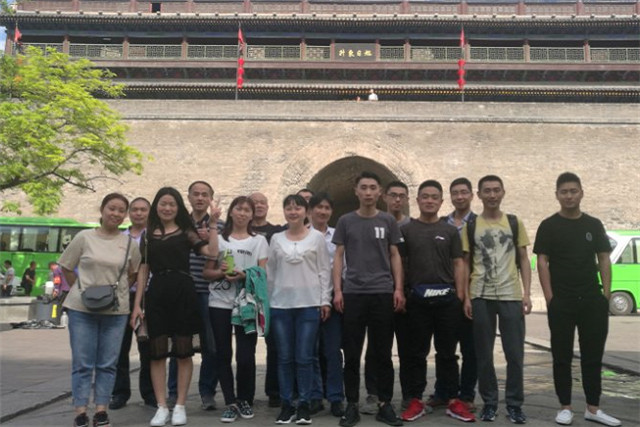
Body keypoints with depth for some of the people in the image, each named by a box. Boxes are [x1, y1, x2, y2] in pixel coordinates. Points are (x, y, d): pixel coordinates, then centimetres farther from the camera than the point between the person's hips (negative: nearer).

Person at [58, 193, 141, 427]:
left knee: (107, 363, 6)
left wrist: (119, 291, 6)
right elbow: (66, 267, 6)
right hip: (81, 309, -1)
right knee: (82, 363, 3)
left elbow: (133, 273, 15)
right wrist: (81, 291, 4)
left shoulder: (130, 243, 2)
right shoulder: (84, 237, -2)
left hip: (116, 311, 2)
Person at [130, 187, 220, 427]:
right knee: (157, 352, 3)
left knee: (183, 351, 3)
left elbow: (212, 252, -8)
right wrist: (137, 304, 4)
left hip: (183, 293, -1)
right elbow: (143, 270, 10)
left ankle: (180, 406, 13)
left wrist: (213, 224, -10)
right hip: (156, 293, 2)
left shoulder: (186, 232, 6)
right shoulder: (148, 234, 11)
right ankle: (162, 407, 12)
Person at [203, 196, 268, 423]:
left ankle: (245, 400, 17)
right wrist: (220, 272, -12)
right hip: (220, 303, 2)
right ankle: (231, 403, 15)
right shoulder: (218, 238, 10)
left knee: (246, 355, -4)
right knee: (223, 354, 3)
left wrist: (244, 276, -17)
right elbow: (206, 272, 9)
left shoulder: (259, 240, 7)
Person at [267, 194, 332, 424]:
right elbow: (270, 272, 11)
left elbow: (324, 271, 2)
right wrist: (267, 302, 8)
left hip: (309, 304, -2)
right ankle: (286, 404, 16)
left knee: (304, 357, 1)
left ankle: (304, 404, 13)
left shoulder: (317, 237, 3)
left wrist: (325, 300, -3)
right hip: (280, 304, 2)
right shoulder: (276, 239, 9)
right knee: (284, 358, 6)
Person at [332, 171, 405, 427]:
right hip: (353, 294, 0)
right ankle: (352, 406, 14)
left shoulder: (388, 221, 6)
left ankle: (385, 405, 16)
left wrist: (399, 288, -2)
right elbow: (338, 257, 5)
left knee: (383, 353, 6)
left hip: (383, 294, 0)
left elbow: (394, 256, 8)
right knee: (352, 354, 5)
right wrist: (337, 290, -4)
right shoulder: (346, 221, 5)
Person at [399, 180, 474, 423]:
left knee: (447, 352, 9)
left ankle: (453, 402, 17)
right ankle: (416, 401, 15)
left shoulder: (450, 231, 9)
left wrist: (460, 295, -2)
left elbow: (458, 264, 7)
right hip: (417, 299, -1)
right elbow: (399, 264, 5)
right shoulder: (406, 230, 6)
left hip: (447, 298, 1)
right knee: (416, 352, 6)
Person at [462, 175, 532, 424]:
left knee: (515, 353, 2)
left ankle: (514, 404, 15)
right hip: (481, 297, 0)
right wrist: (466, 297, -2)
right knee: (484, 354, 6)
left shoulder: (514, 223, 7)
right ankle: (489, 402, 18)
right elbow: (466, 263, 6)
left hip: (511, 295, 0)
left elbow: (523, 260, 7)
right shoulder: (470, 226, 5)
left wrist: (526, 293, -3)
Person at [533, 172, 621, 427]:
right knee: (562, 357, 5)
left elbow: (604, 260, 9)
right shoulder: (549, 226, -1)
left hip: (592, 301, 3)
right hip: (561, 302, -3)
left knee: (593, 356, 9)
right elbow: (542, 262, -4)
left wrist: (606, 294, 0)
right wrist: (550, 298, -12)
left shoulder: (594, 225, 9)